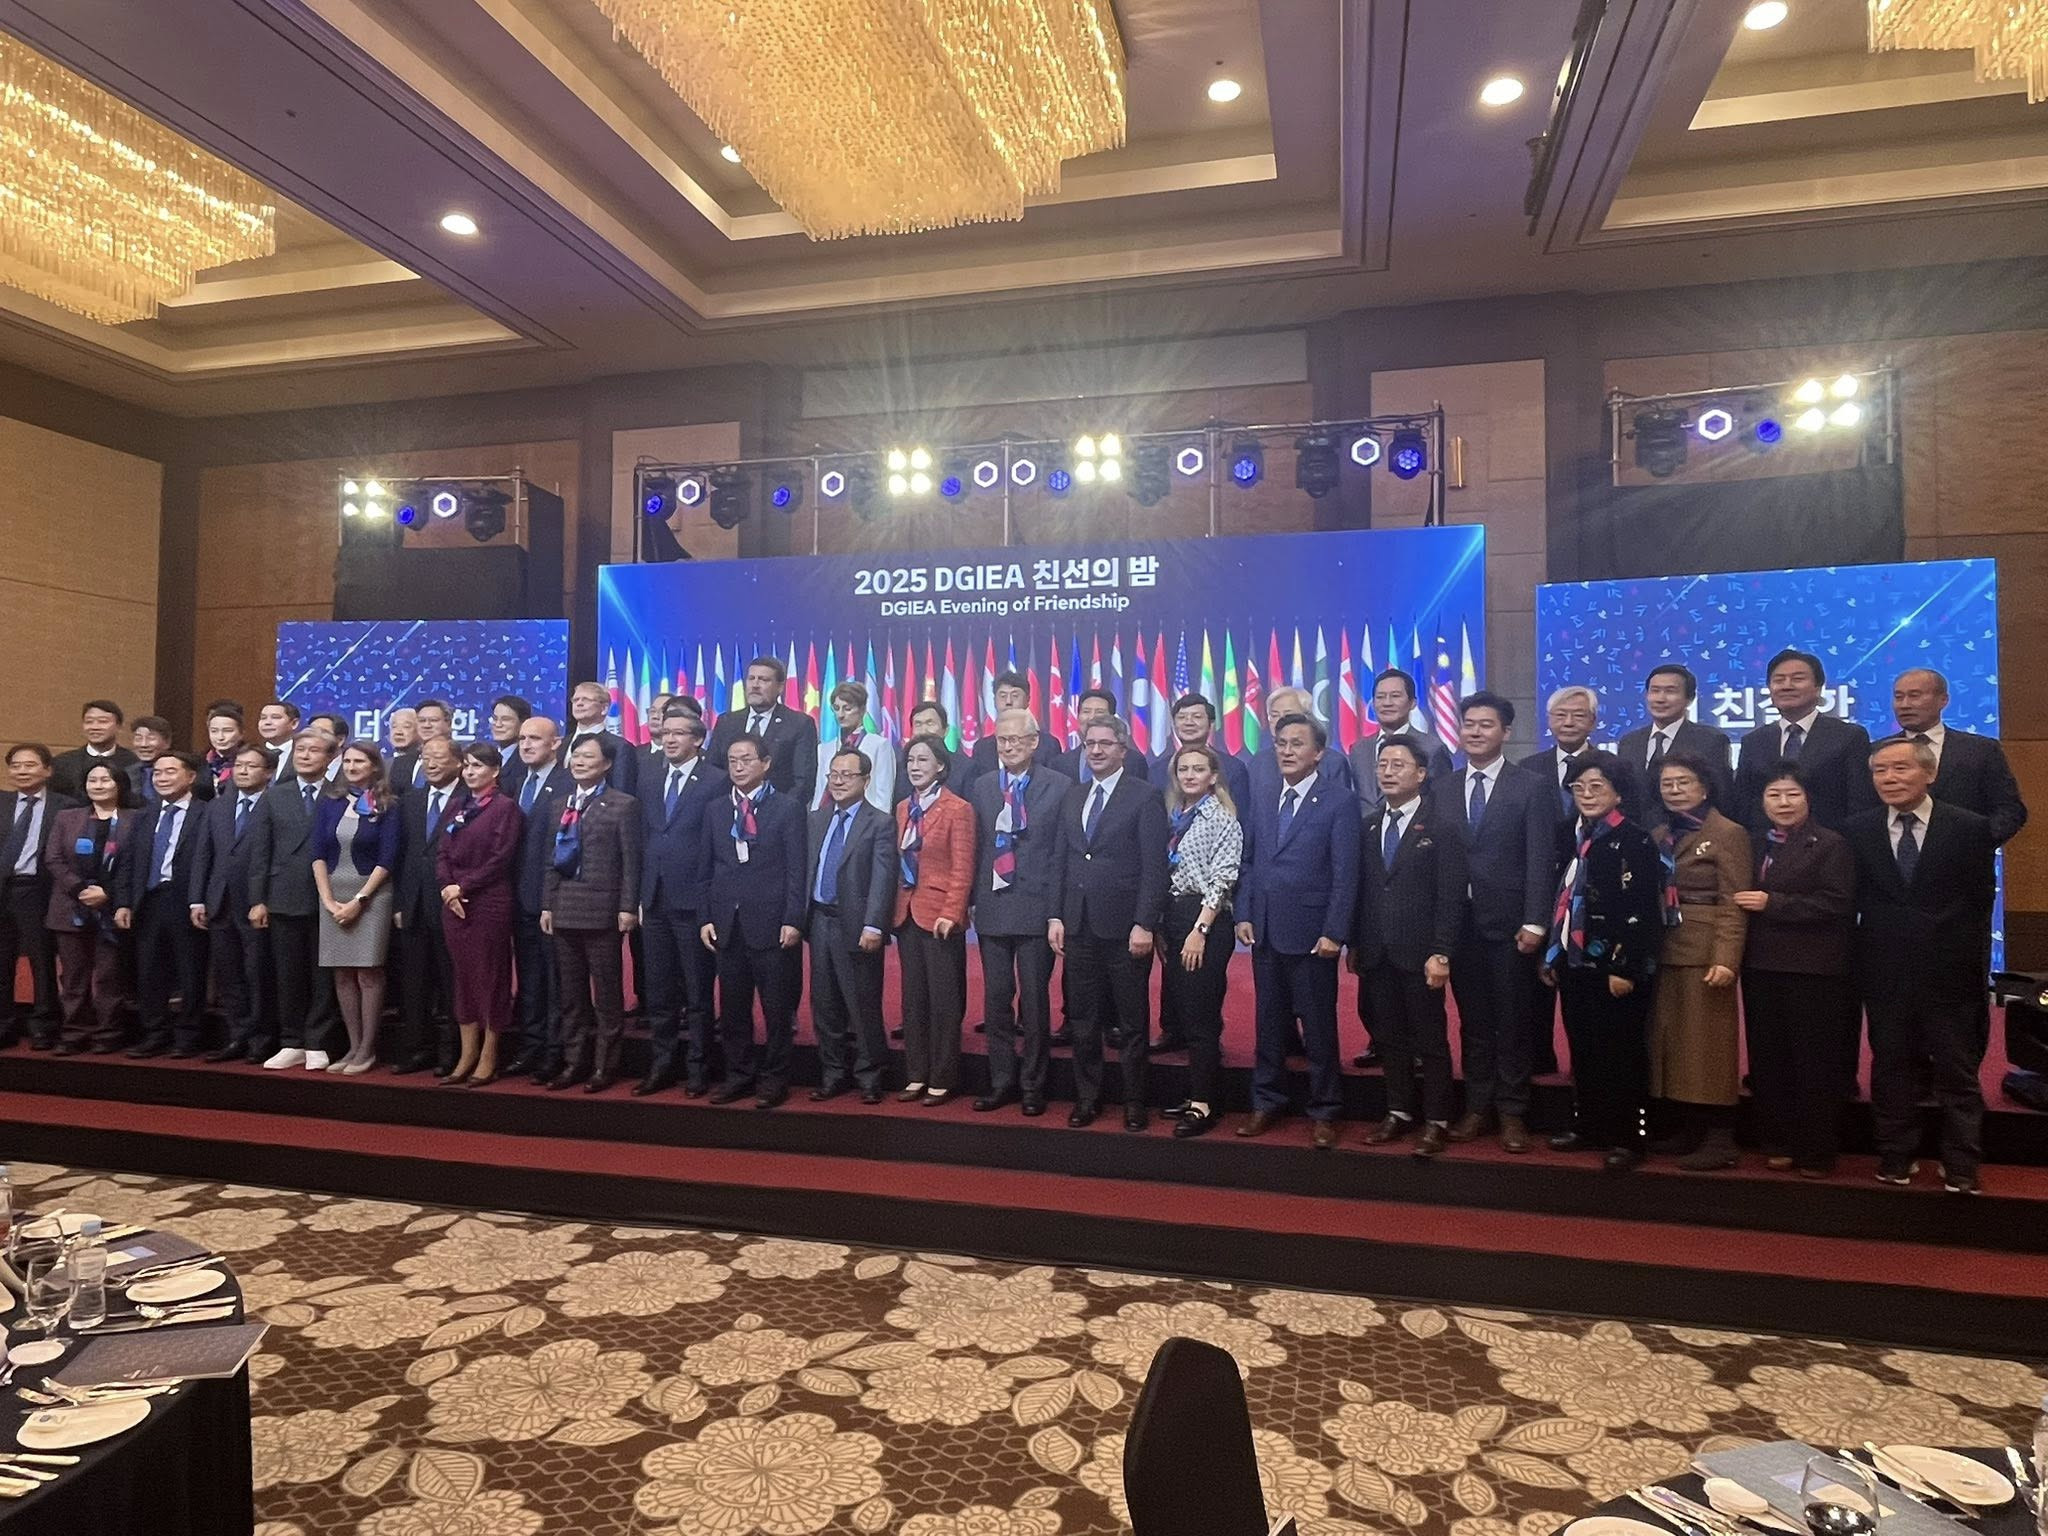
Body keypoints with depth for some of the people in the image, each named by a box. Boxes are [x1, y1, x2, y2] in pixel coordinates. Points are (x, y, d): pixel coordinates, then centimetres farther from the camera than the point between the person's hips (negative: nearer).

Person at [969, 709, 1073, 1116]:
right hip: (992, 909, 4)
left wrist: (1057, 912, -10)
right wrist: (972, 899, 3)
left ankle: (1033, 1085, 18)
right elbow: (976, 847, 10)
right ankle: (1001, 1082, 23)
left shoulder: (1059, 786, -4)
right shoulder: (982, 786, 10)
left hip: (1036, 908, -4)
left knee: (1035, 1001, 5)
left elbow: (1063, 852, -6)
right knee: (996, 999, 11)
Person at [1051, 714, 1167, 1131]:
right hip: (1079, 925, 5)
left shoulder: (1145, 797, -5)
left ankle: (1134, 1102, 18)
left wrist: (1144, 924, -15)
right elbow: (1062, 861, 12)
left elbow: (1154, 867, -10)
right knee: (1082, 1019, 11)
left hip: (1124, 927, -5)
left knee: (1132, 1021, 6)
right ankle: (1087, 1097, 23)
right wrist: (1056, 915, 5)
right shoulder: (1073, 797, 13)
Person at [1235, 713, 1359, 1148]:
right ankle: (1267, 1103, 26)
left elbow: (1345, 872, -10)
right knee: (1269, 1023, 14)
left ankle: (1324, 1112, 18)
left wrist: (1334, 932, -14)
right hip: (1264, 930, 5)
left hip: (1311, 933, -5)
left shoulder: (1339, 799, -7)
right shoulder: (1263, 797, 9)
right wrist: (1244, 915, 3)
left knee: (1319, 1028, 5)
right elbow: (1248, 860, 11)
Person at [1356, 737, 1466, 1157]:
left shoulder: (1442, 824, -6)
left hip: (1419, 951, -5)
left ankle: (1436, 1122, 14)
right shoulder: (1369, 825, 10)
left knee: (1430, 1040, 4)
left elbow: (1452, 895, -10)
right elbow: (1361, 888, 10)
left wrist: (1441, 953, -15)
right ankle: (1400, 1112, 24)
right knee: (1389, 1038, 12)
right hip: (1376, 951, 5)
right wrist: (1354, 944, 7)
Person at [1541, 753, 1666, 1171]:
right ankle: (1588, 1127, 25)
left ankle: (1626, 1138, 11)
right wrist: (1551, 955, 13)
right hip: (1573, 962, 7)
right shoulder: (1568, 836, 10)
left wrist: (1624, 968, -18)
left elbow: (1642, 911, -15)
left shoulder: (1635, 840, -10)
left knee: (1621, 1054, 1)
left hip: (1615, 967, -6)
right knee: (1583, 1051, 14)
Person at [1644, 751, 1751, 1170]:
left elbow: (1734, 904, -11)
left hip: (1704, 954, -7)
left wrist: (1726, 959, -20)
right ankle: (1683, 1131, 20)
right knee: (1670, 1041, 10)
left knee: (1708, 1044, -3)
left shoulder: (1728, 833, -5)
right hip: (1663, 954, 7)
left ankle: (1719, 1139, 3)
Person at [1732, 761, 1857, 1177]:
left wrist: (1771, 903, -16)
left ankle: (1817, 1151, 11)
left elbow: (1836, 904, -15)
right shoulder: (1756, 846, 15)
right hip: (1761, 967, 6)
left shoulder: (1831, 845, -3)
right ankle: (1777, 1142, 20)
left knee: (1815, 1062, 1)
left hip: (1813, 971, -5)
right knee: (1768, 1059, 9)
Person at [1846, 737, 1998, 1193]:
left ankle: (1960, 1167, 17)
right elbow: (1854, 900, 5)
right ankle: (1895, 1157, 22)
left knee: (1958, 1071, 7)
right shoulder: (1857, 830, 2)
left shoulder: (1970, 827, -4)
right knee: (1891, 1068, 11)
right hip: (1885, 973, 2)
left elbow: (1981, 901, -2)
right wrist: (1863, 957, -1)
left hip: (1950, 972, -2)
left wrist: (1970, 960, -5)